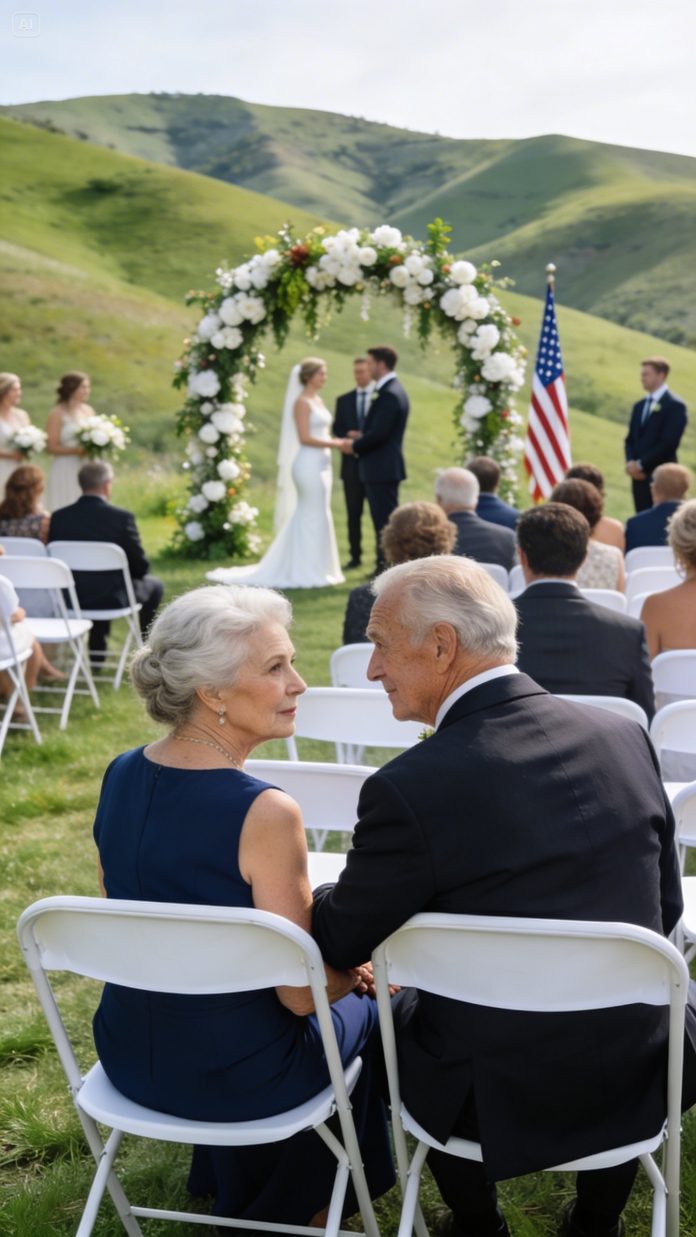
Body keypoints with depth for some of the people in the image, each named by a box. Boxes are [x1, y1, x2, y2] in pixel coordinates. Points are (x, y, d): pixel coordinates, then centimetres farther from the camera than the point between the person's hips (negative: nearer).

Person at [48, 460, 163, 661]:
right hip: (112, 598, -4)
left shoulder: (59, 517, -7)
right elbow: (140, 568, -9)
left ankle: (96, 655, 39)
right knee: (154, 585, 26)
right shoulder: (122, 517, -16)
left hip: (69, 600, 4)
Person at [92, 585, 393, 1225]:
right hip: (237, 1078, -6)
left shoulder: (121, 776, -8)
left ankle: (228, 1178, 48)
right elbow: (301, 992, -21)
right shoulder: (264, 813, -29)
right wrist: (354, 973, -1)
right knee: (361, 1014, 25)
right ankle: (277, 1206, 43)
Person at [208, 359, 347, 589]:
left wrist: (338, 441, 5)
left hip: (321, 464, 9)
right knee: (315, 516, -5)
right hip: (308, 464, -9)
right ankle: (309, 571, 1)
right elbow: (305, 438, -17)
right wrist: (334, 444, -14)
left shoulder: (319, 401, 16)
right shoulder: (302, 402, -10)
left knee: (305, 517, 11)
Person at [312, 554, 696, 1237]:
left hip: (497, 1103, -3)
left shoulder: (407, 788, -21)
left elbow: (339, 943, -7)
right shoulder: (624, 735, -6)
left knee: (392, 1012, 27)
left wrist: (311, 895, 15)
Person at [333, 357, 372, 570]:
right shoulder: (344, 400, 12)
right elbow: (337, 428, 9)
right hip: (352, 464, 3)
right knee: (353, 513, 7)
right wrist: (348, 435, -12)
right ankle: (355, 556, 14)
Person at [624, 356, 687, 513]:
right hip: (639, 475, 7)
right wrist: (631, 462, -3)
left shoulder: (675, 405, -7)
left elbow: (669, 443, -15)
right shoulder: (639, 406, 17)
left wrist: (641, 464, -13)